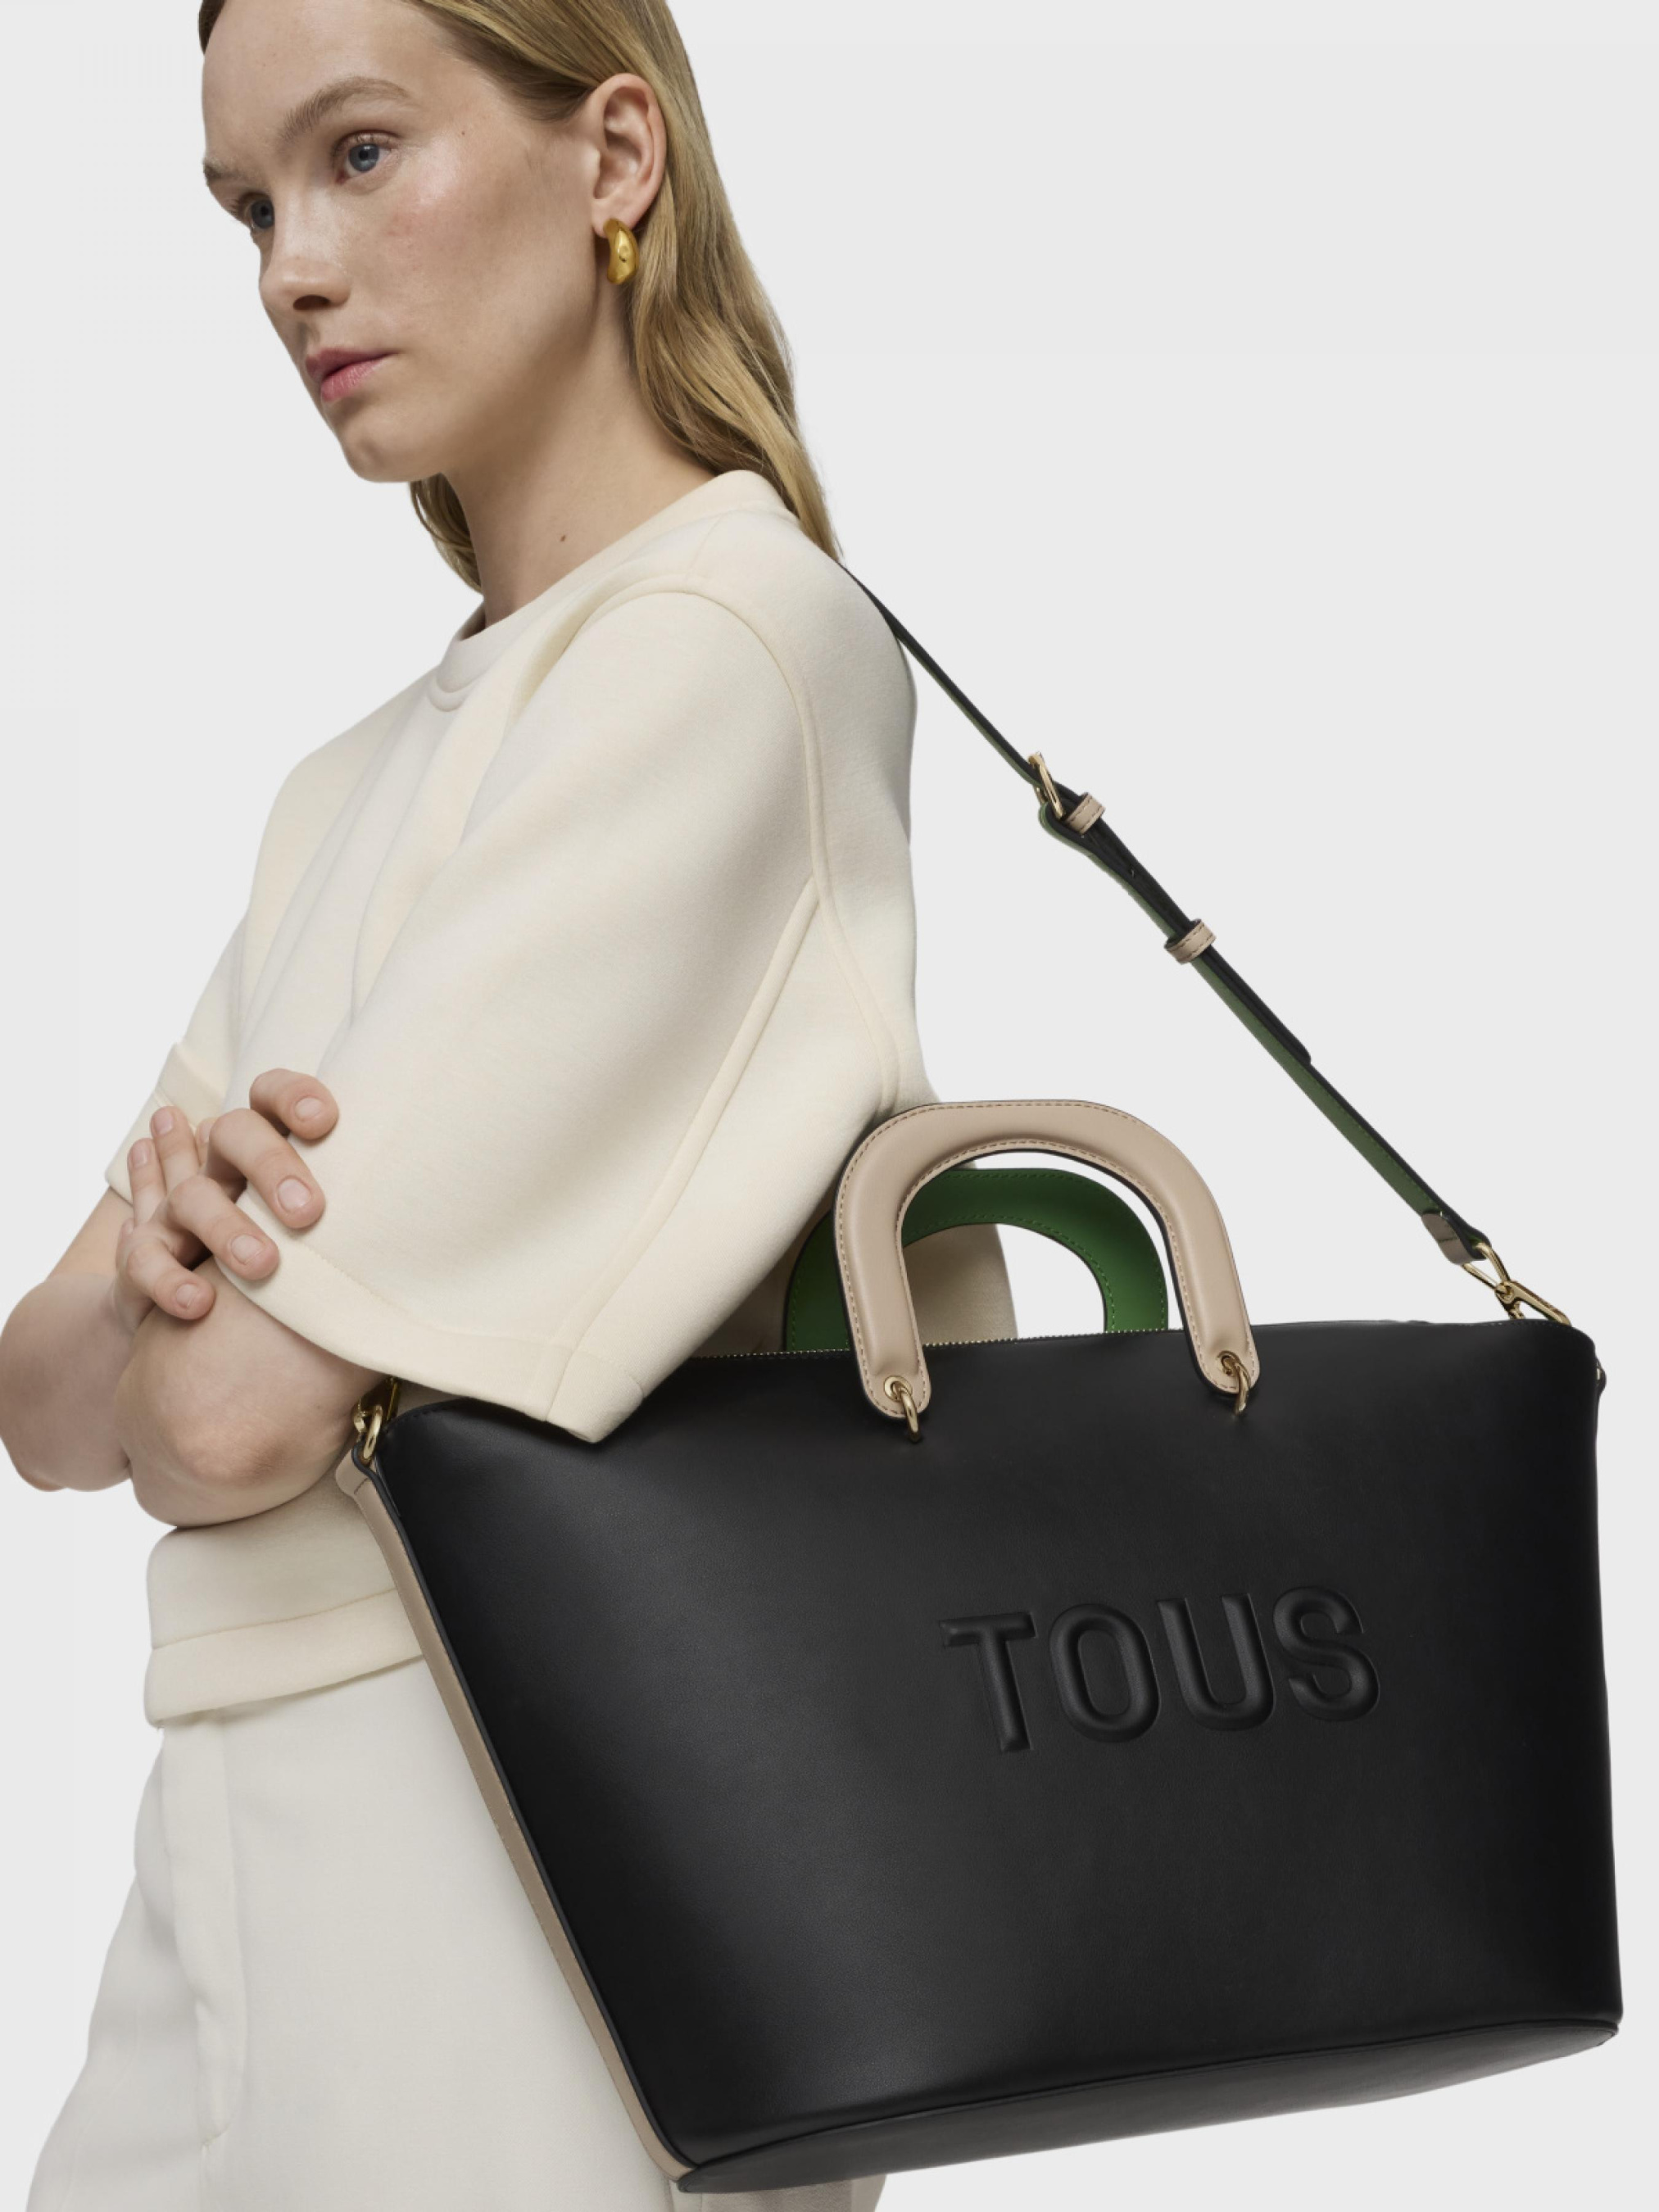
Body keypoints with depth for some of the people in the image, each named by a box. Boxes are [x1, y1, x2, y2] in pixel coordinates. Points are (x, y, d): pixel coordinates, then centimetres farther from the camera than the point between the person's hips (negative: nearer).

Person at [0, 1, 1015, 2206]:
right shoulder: (356, 783, 14)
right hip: (237, 1849, 8)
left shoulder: (724, 640, -15)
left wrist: (221, 1321, 2)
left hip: (514, 1883, -8)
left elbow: (229, 1419, -20)